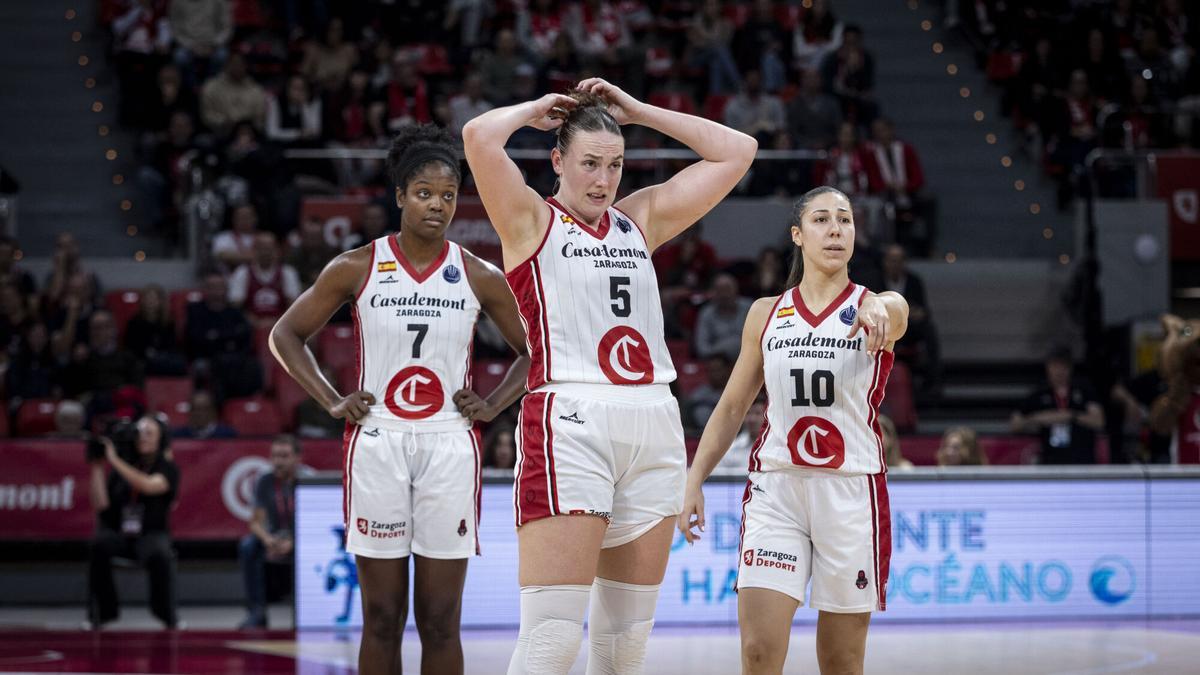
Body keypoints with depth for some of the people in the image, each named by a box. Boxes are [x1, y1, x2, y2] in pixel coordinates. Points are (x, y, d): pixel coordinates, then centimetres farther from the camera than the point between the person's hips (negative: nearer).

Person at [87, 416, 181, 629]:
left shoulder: (167, 469, 1)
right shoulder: (122, 466, 8)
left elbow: (149, 486, -22)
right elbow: (100, 504, 0)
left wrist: (114, 461, -24)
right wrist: (97, 467, -7)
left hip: (151, 534, -2)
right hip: (118, 533, 2)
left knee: (159, 555, -36)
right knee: (98, 544, -32)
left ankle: (166, 612, -11)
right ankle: (103, 610, -18)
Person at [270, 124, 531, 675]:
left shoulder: (478, 277, 3)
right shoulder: (357, 268, 0)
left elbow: (533, 350, 13)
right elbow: (286, 335, 8)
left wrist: (492, 406, 1)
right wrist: (331, 402, 0)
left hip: (449, 445, 1)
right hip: (377, 443, -1)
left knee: (440, 622, 1)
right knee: (382, 619, 2)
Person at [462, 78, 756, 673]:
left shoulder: (641, 218, 18)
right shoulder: (530, 220, 4)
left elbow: (736, 152, 20)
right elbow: (479, 137, -13)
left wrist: (638, 111, 17)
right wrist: (534, 110, 7)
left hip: (653, 427, 6)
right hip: (568, 424, -6)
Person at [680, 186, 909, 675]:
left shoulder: (876, 309, -1)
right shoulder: (766, 314, 8)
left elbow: (894, 311, -27)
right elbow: (732, 407, 15)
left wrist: (878, 309, -52)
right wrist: (694, 481, 6)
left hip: (852, 493, -1)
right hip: (776, 488, 1)